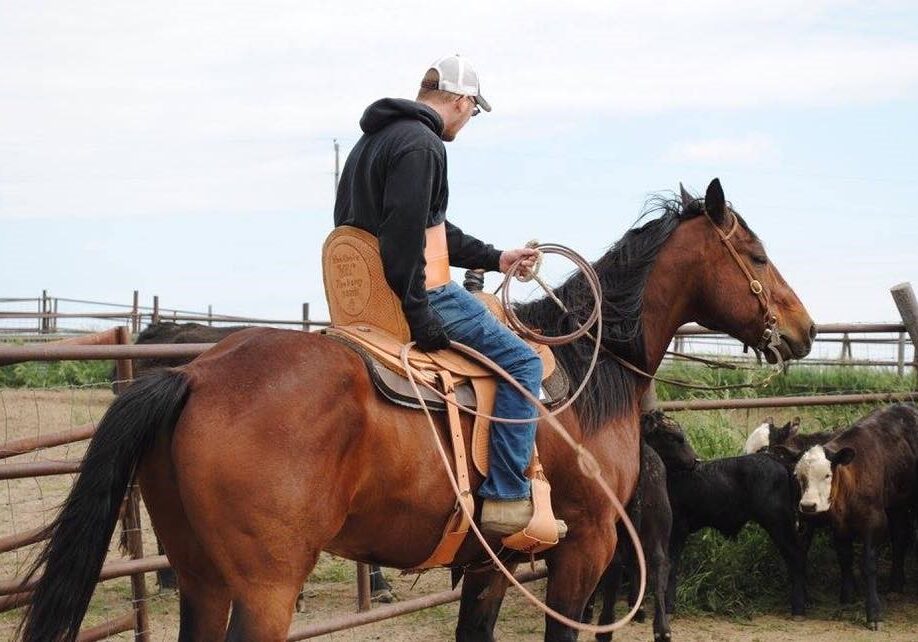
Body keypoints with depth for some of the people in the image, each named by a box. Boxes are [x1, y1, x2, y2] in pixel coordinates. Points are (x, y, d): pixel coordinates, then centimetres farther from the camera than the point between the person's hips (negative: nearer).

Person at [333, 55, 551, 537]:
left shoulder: (379, 137, 21)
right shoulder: (421, 144, -14)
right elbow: (406, 232, -25)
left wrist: (495, 258, 29)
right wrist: (418, 313, -25)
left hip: (371, 295, 11)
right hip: (419, 293, -11)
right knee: (520, 362, -8)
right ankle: (506, 497, -14)